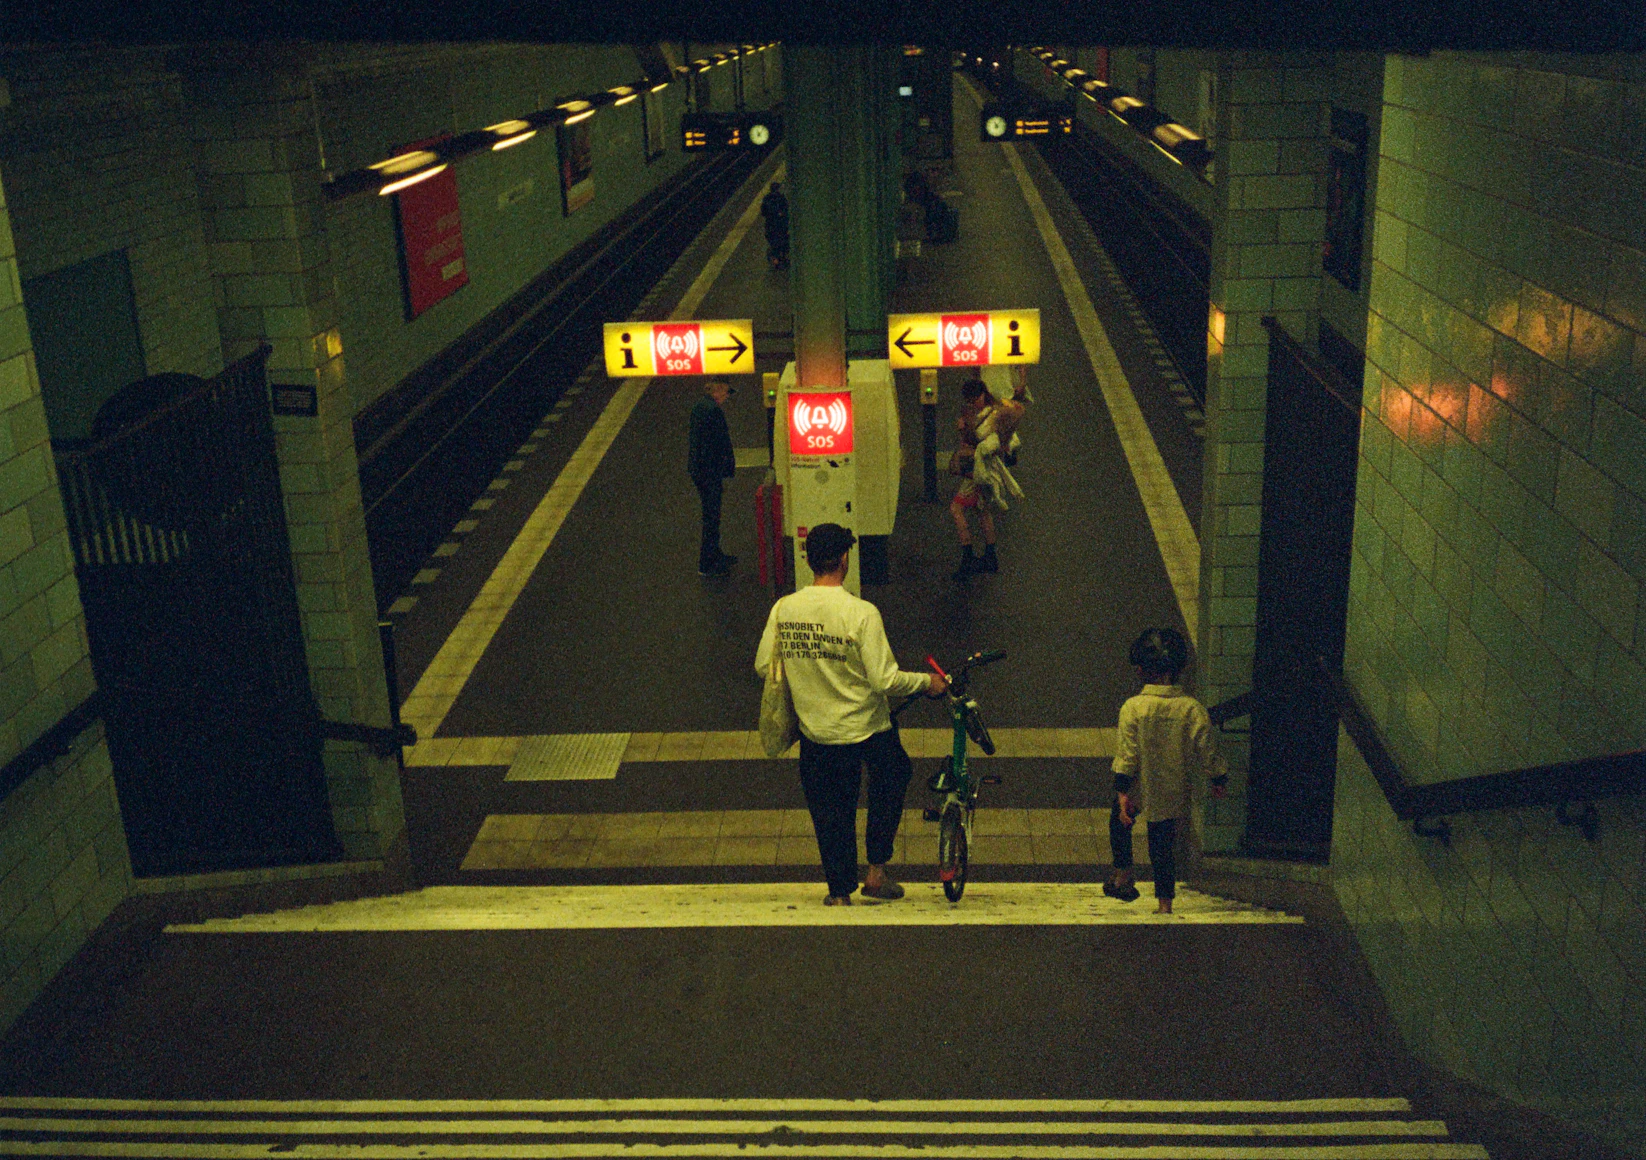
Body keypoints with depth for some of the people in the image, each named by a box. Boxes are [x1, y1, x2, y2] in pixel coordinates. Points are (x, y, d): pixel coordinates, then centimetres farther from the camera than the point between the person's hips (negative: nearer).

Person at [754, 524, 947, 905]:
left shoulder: (783, 609, -9)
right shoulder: (861, 613, -22)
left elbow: (763, 667, 0)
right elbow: (884, 680, -22)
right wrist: (926, 681, -5)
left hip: (815, 732, 3)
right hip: (867, 729, -3)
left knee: (830, 815, 17)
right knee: (894, 774, 26)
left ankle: (840, 892, 25)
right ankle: (877, 870, 24)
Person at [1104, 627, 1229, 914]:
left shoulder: (1133, 707, -17)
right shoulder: (1192, 708, -12)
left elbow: (1126, 754, -17)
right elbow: (1208, 751, -6)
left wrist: (1122, 792, -12)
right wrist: (1219, 780, 10)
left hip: (1137, 788, -1)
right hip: (1171, 791, 1)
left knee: (1119, 822, 27)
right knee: (1164, 844, 14)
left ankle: (1122, 877, 29)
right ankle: (1164, 902, 15)